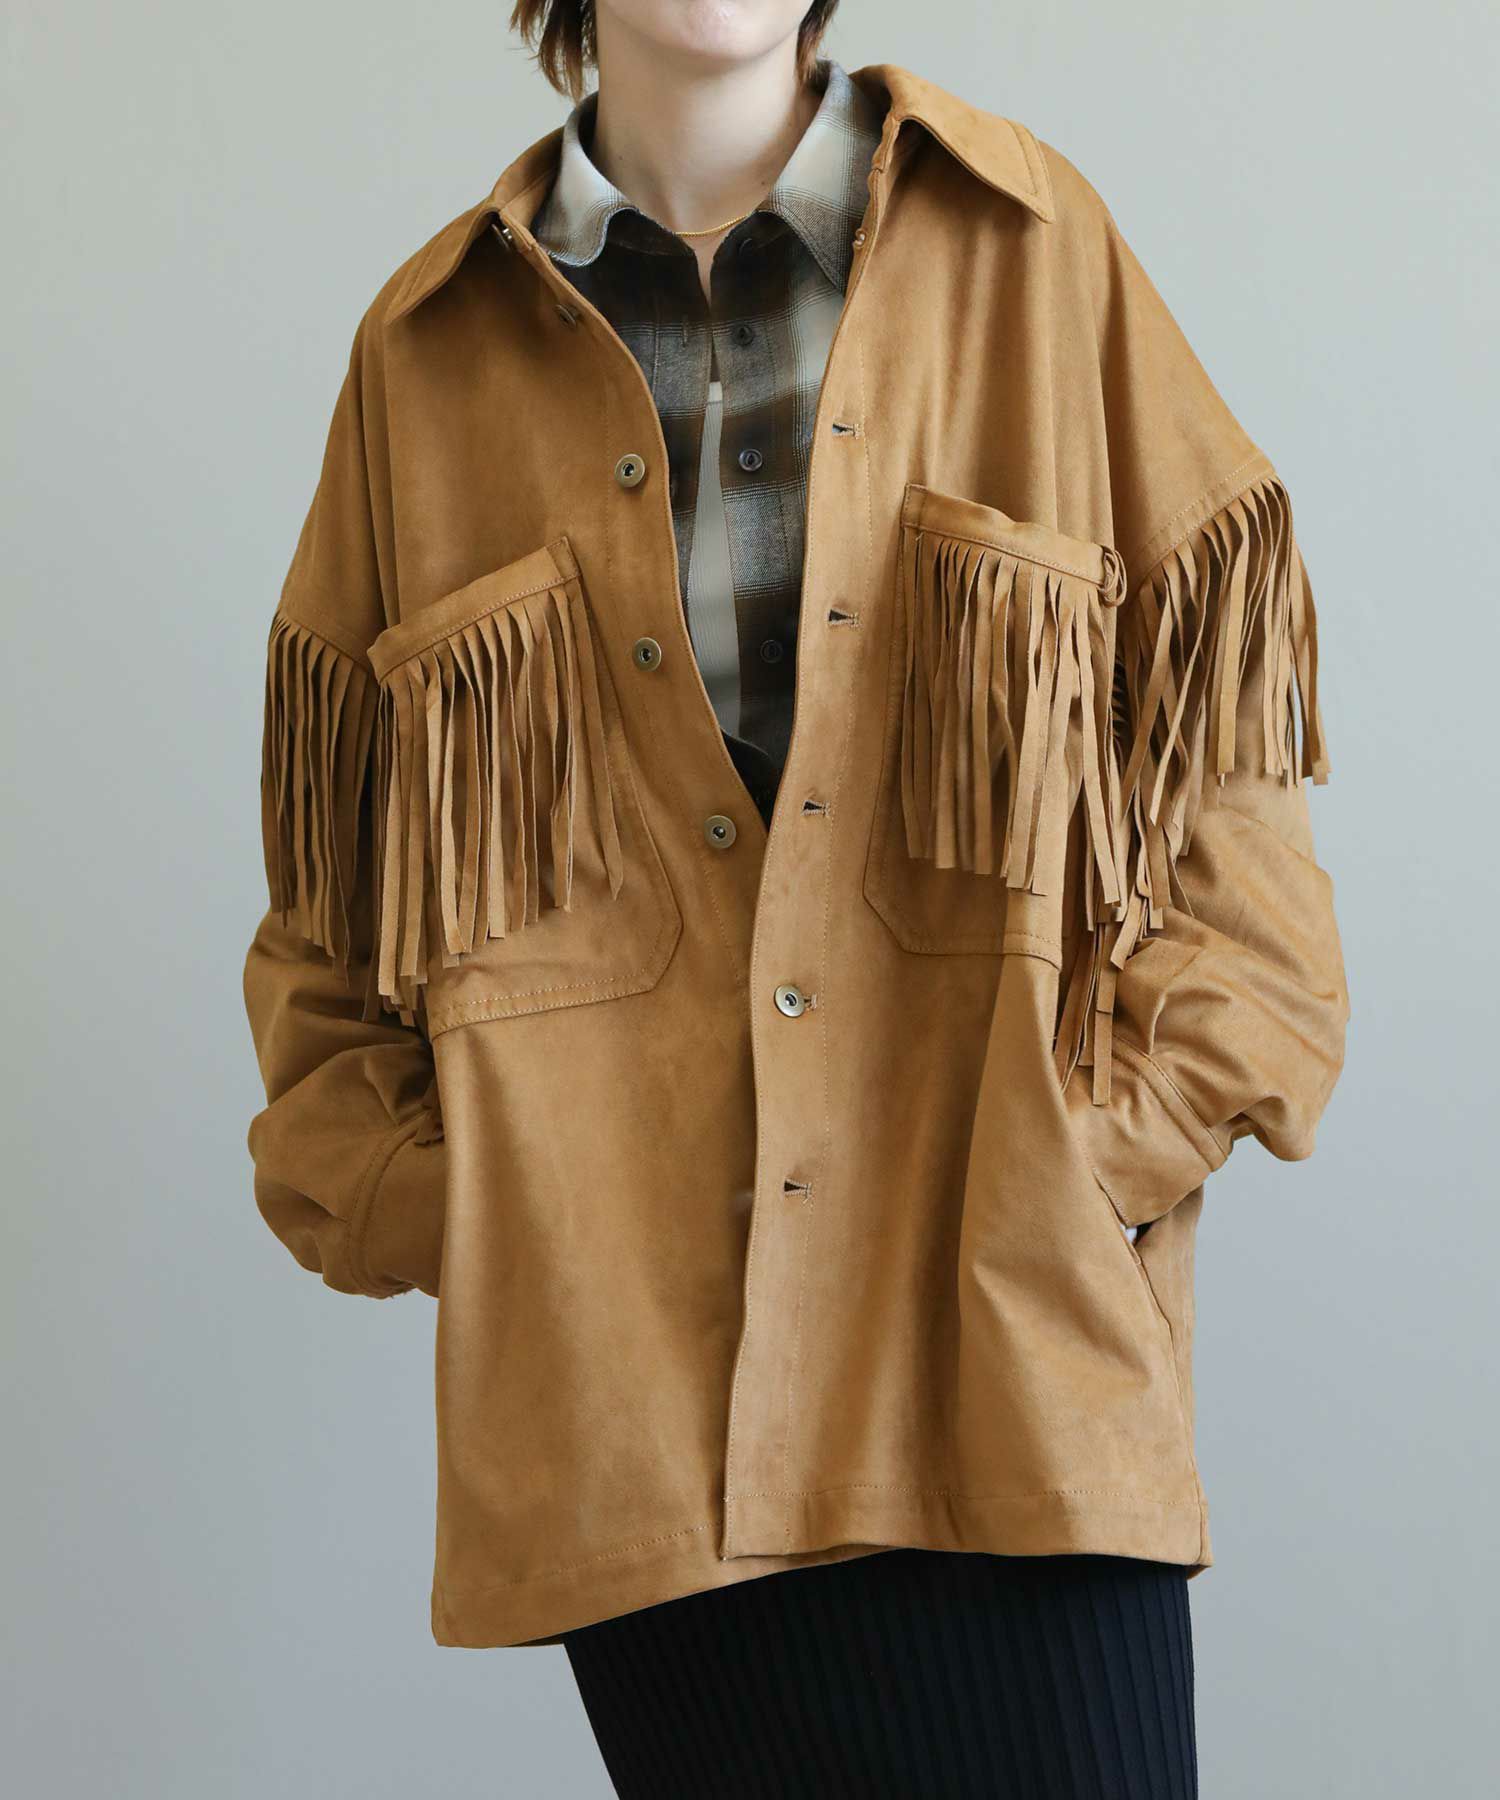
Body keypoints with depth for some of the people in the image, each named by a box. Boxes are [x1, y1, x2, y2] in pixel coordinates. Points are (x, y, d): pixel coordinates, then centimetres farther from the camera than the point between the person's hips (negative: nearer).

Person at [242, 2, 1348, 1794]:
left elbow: (1210, 743, 7)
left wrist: (1116, 1140, -3)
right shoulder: (430, 352, 9)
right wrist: (412, 1200, 3)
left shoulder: (1035, 252, 6)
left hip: (1011, 1325, -1)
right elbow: (332, 877, 15)